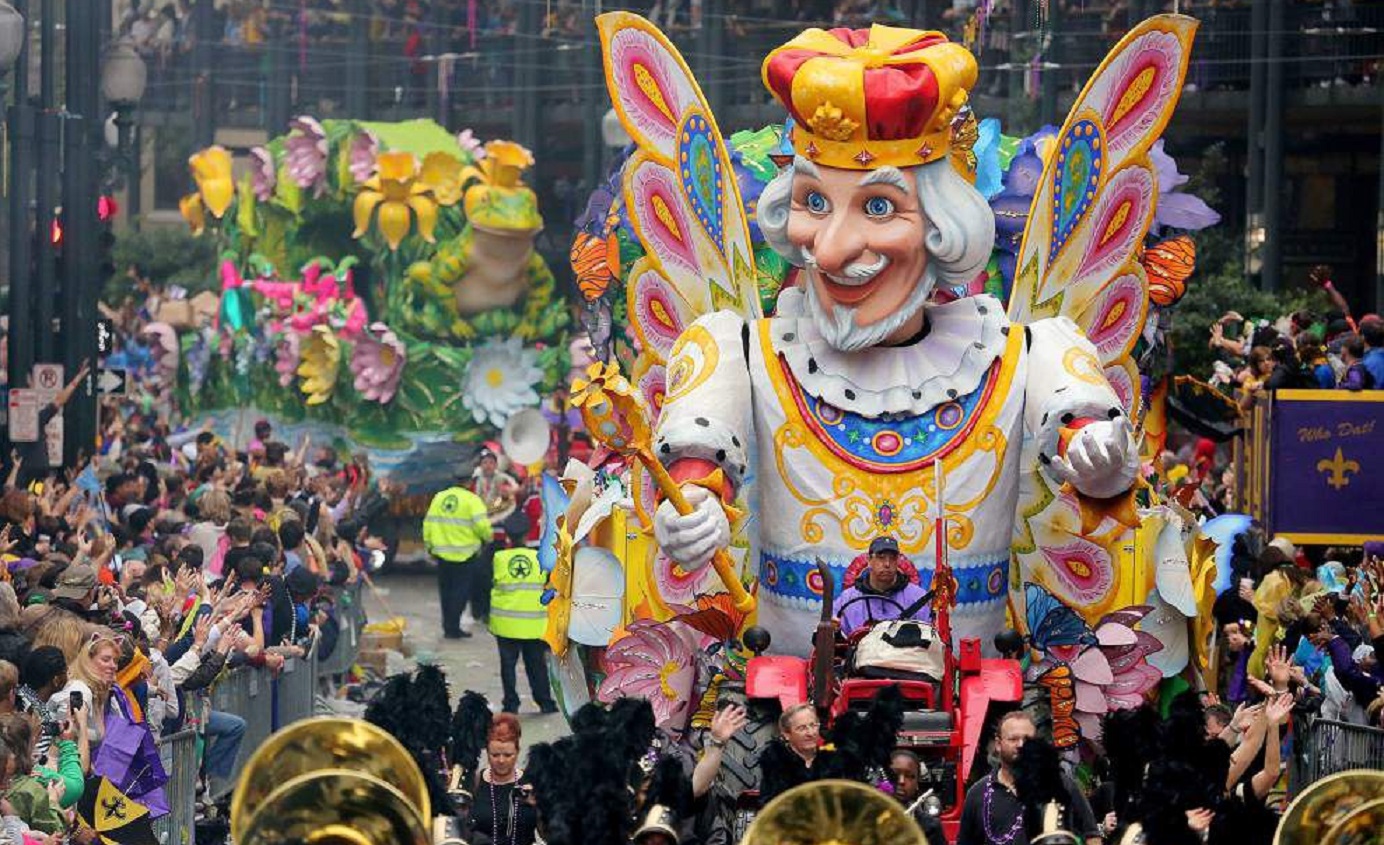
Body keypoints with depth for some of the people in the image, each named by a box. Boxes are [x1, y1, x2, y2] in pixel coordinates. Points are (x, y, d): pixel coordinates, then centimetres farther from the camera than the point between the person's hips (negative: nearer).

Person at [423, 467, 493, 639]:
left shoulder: (439, 498, 6)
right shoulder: (472, 500, -10)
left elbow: (428, 523, 8)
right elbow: (481, 525, -17)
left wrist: (429, 546, 18)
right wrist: (488, 537, 4)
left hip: (442, 553, 5)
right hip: (465, 554, -5)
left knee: (446, 591, 15)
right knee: (461, 591, 3)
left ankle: (448, 626, 20)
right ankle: (453, 628, 0)